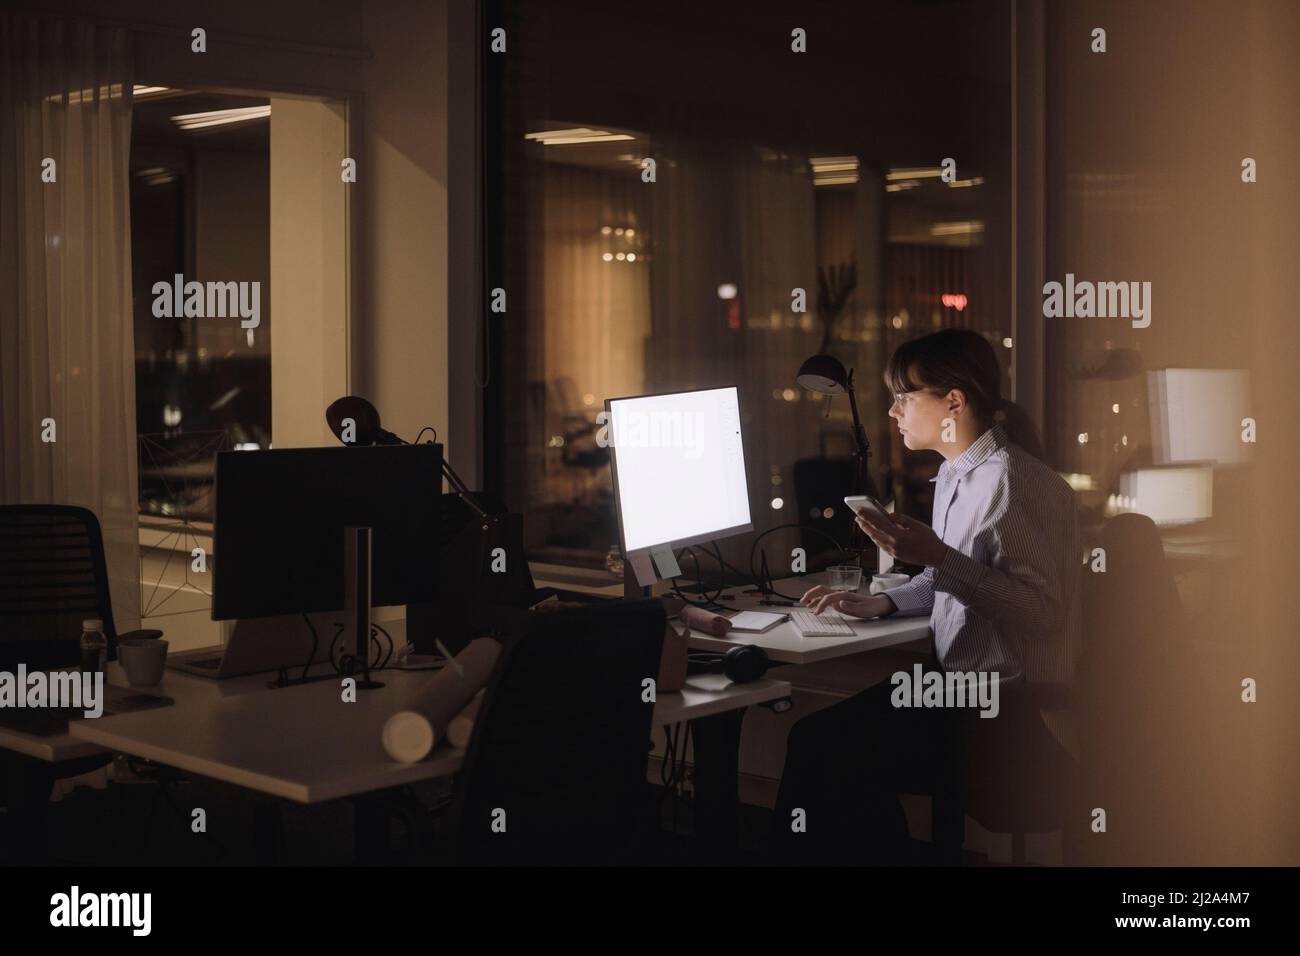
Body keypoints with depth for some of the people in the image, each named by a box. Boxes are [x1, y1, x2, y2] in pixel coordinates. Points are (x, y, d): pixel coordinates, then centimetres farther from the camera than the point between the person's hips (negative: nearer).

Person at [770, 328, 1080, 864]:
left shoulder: (1009, 480, -19)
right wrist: (884, 603, 9)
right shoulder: (955, 473, 11)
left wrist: (937, 557, -27)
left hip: (1008, 705, -9)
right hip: (957, 680, 9)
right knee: (818, 735, 3)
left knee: (825, 753, -12)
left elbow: (1041, 610, -25)